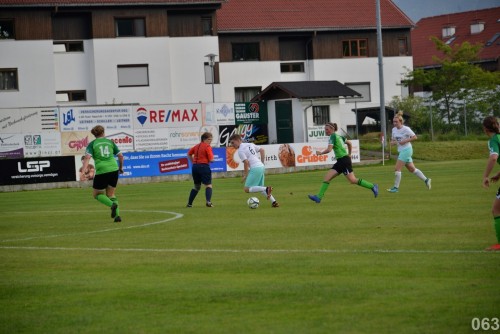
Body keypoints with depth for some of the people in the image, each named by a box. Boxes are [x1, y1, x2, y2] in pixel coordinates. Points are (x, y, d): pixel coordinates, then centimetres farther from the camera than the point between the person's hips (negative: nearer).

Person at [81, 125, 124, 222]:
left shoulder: (92, 144, 3)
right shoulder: (110, 142, 12)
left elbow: (87, 157, -12)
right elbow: (120, 156, 12)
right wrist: (120, 167, 29)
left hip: (101, 171, -3)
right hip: (113, 170, 3)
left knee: (97, 194, 15)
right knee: (111, 194, 19)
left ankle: (112, 204, -14)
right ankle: (117, 215, 0)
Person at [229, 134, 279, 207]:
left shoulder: (240, 151, -6)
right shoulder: (250, 145, 18)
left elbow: (246, 162, -14)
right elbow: (262, 150, 20)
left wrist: (245, 175, -6)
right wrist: (262, 163, 23)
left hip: (255, 168, -9)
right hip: (261, 167, 9)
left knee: (247, 189, -7)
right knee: (260, 188, 22)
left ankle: (266, 189, -23)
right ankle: (274, 202, 12)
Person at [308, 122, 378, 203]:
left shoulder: (333, 137, -11)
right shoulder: (338, 136, 16)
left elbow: (329, 149, -21)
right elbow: (349, 143, 25)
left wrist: (320, 153, -5)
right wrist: (349, 154, 31)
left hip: (344, 160, -10)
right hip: (340, 161, 10)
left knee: (353, 180, -7)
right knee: (327, 177, 0)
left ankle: (372, 187, 4)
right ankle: (319, 197, -6)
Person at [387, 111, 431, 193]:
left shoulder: (406, 129, -15)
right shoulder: (394, 129, 6)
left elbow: (415, 137, -13)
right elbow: (393, 139, 17)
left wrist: (405, 141, -21)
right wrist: (393, 142, -7)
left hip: (406, 150, -8)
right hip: (401, 151, 8)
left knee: (397, 169, -11)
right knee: (412, 169, 14)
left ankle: (396, 187, -5)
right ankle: (426, 180, 25)